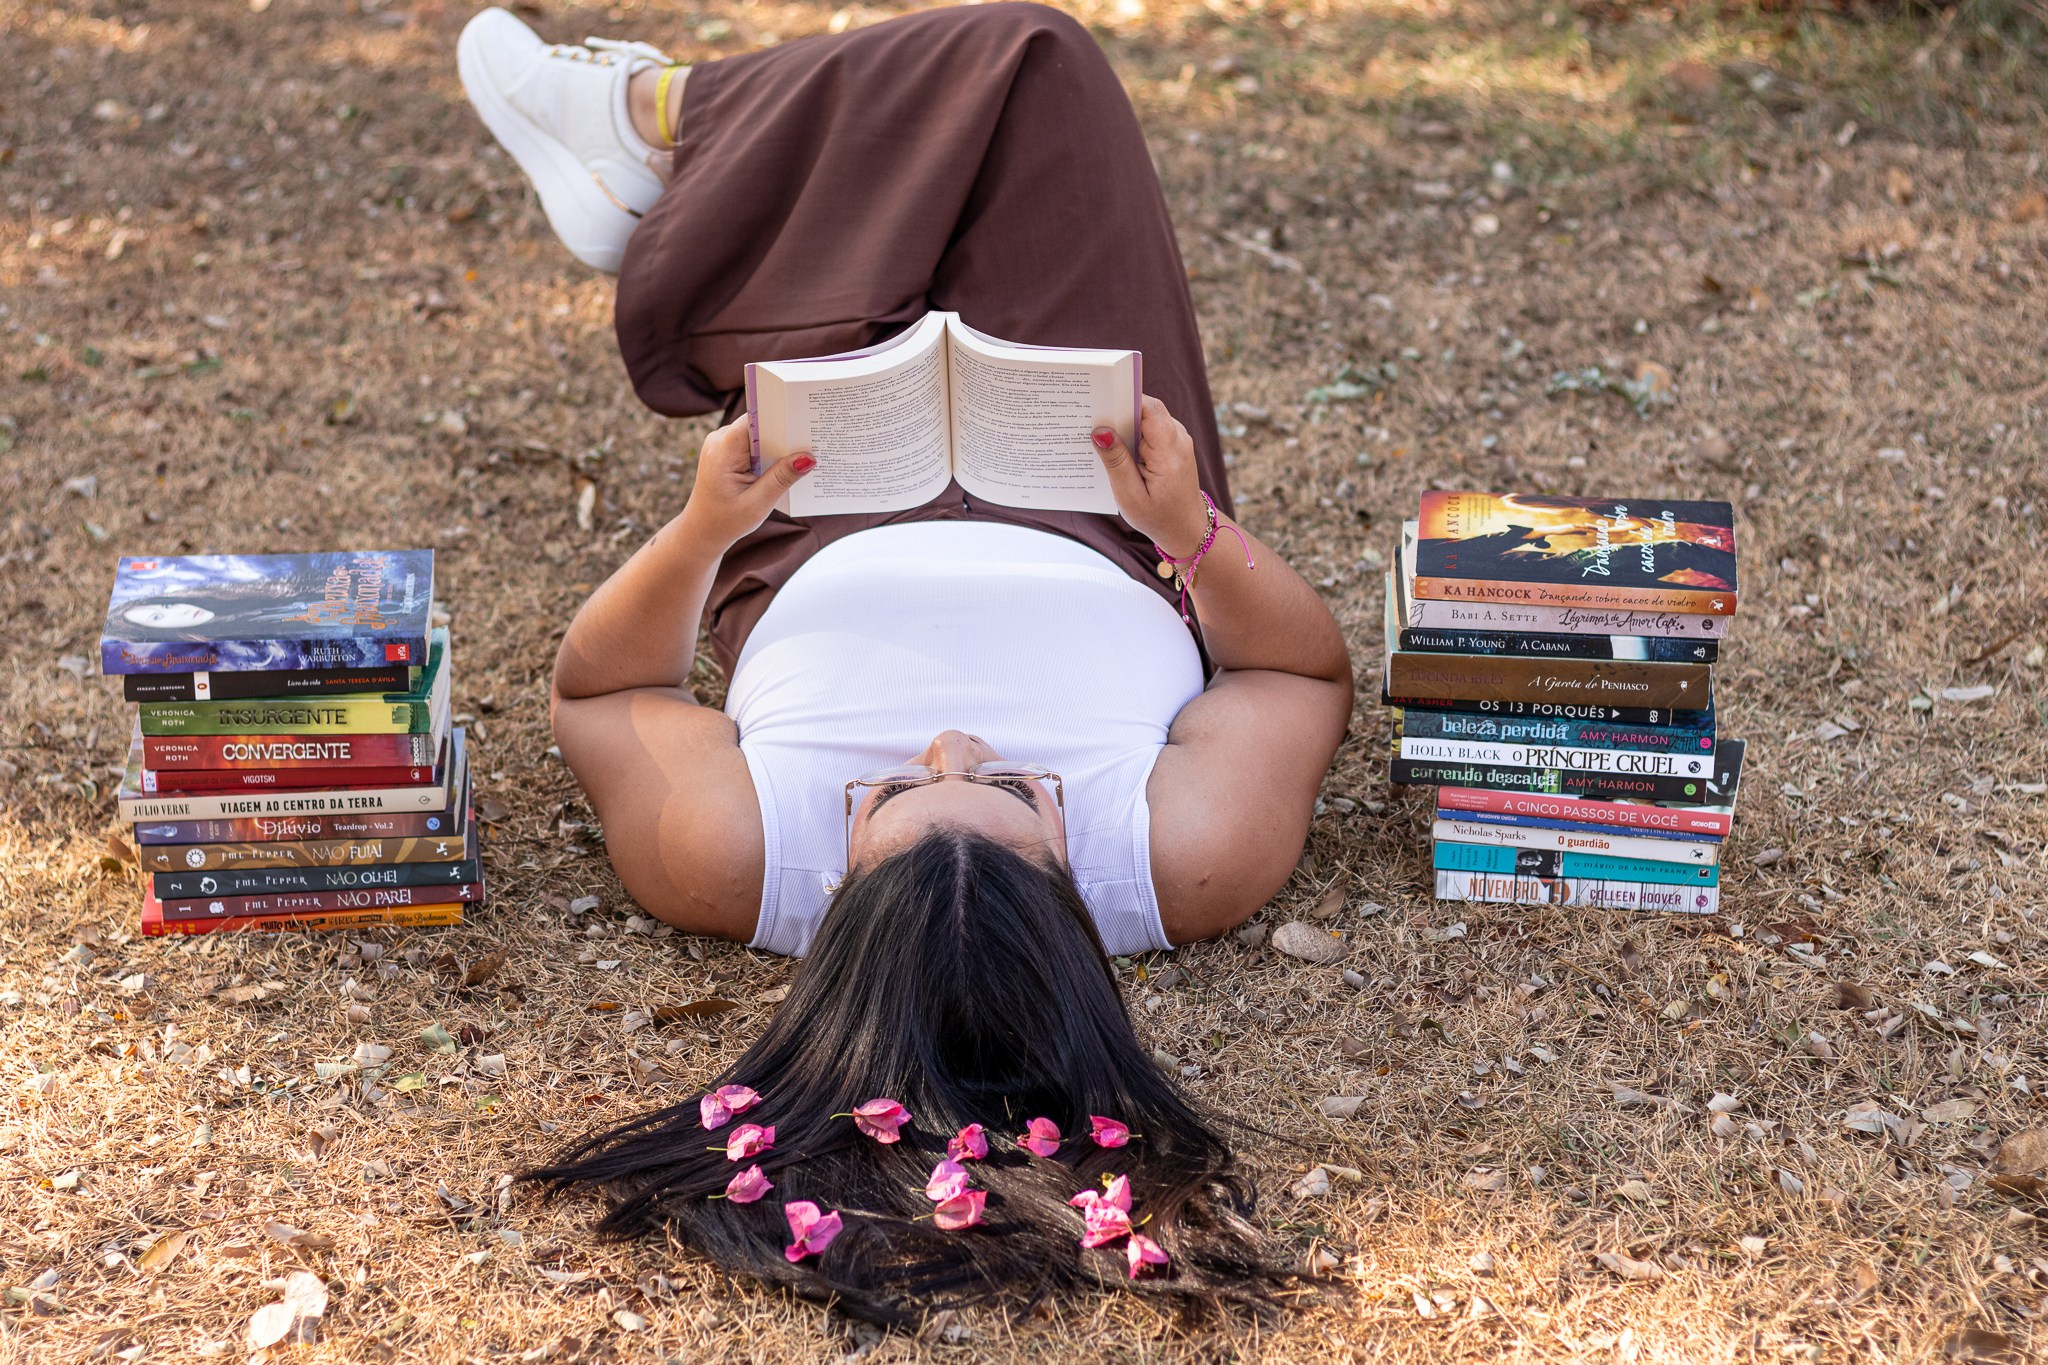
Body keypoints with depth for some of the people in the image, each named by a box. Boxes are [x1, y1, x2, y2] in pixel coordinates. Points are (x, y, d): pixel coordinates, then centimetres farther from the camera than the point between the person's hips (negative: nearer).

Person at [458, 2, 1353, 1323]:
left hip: (823, 556, 0)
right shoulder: (1184, 864, -43)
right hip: (1104, 559, 1)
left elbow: (597, 686, -20)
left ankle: (645, 123, 42)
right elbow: (1309, 670, -22)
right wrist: (1197, 530, -38)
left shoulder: (731, 857, -43)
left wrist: (700, 529, -36)